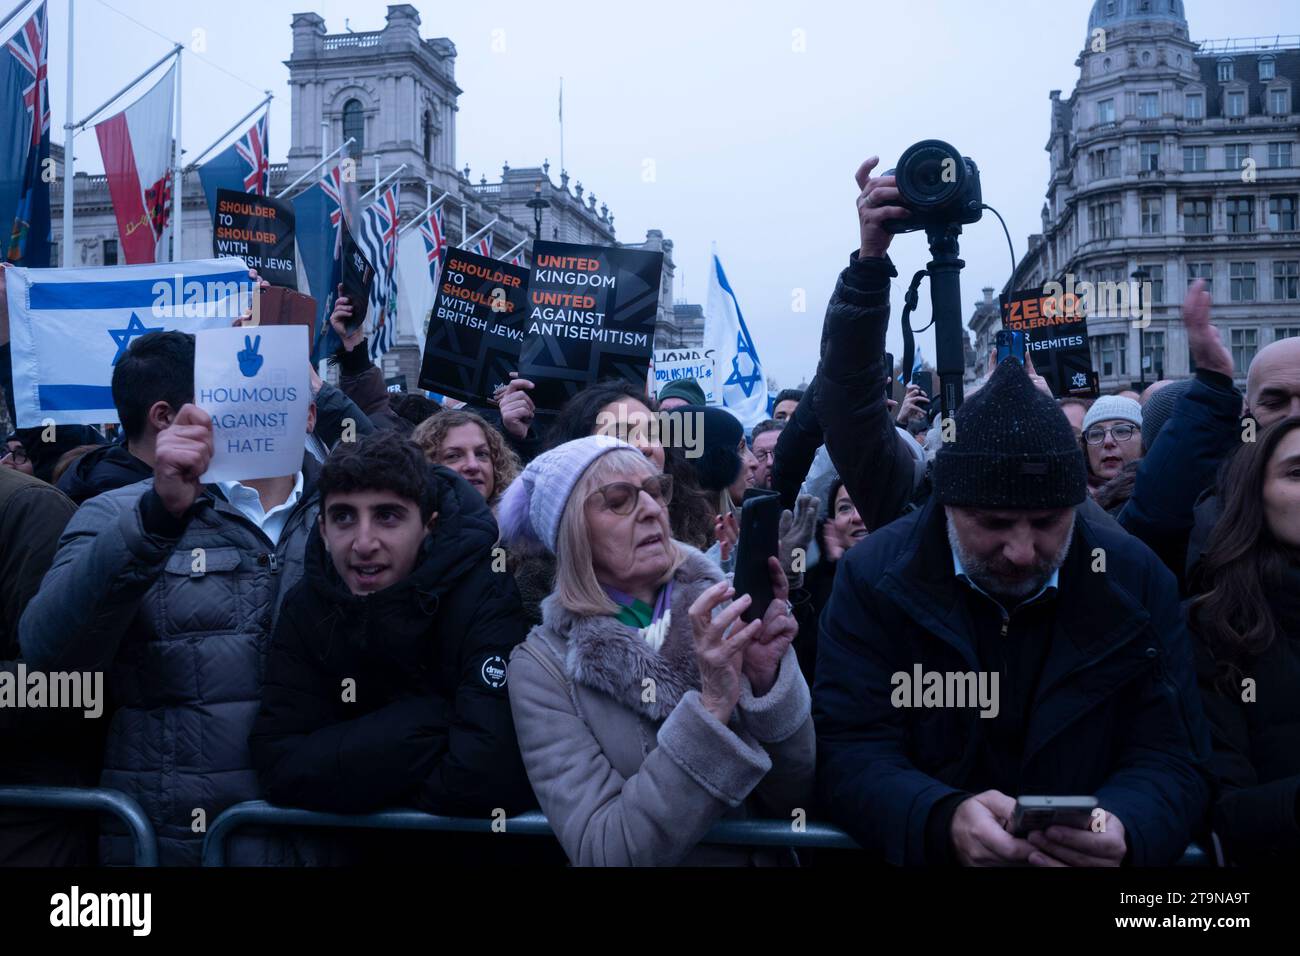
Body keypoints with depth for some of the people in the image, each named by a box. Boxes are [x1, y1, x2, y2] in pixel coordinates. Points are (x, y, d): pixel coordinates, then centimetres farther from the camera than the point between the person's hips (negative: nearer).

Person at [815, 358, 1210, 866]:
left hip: (1084, 854, 2)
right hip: (922, 852, -1)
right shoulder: (875, 576, -8)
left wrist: (1124, 830, -24)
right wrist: (944, 823, -30)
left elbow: (1170, 760, -3)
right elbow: (850, 752, -12)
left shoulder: (1138, 581, -2)